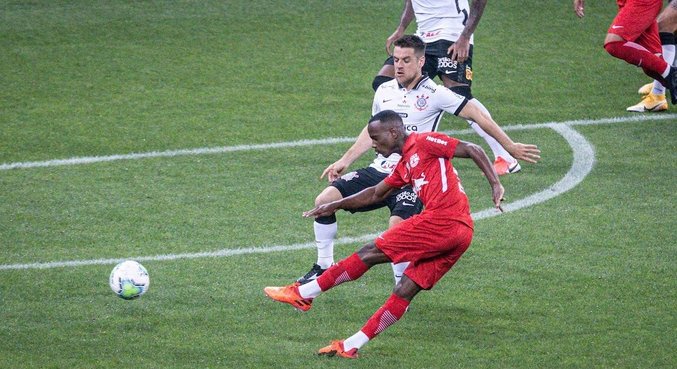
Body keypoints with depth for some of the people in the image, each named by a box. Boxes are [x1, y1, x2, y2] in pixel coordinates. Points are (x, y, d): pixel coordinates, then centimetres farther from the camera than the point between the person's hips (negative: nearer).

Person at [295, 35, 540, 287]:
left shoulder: (434, 94, -6)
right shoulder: (384, 91, 11)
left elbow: (476, 113, -3)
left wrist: (510, 146, -2)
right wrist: (345, 161, 25)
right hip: (379, 170, 6)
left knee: (397, 225, -31)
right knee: (325, 200, -10)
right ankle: (324, 267, 4)